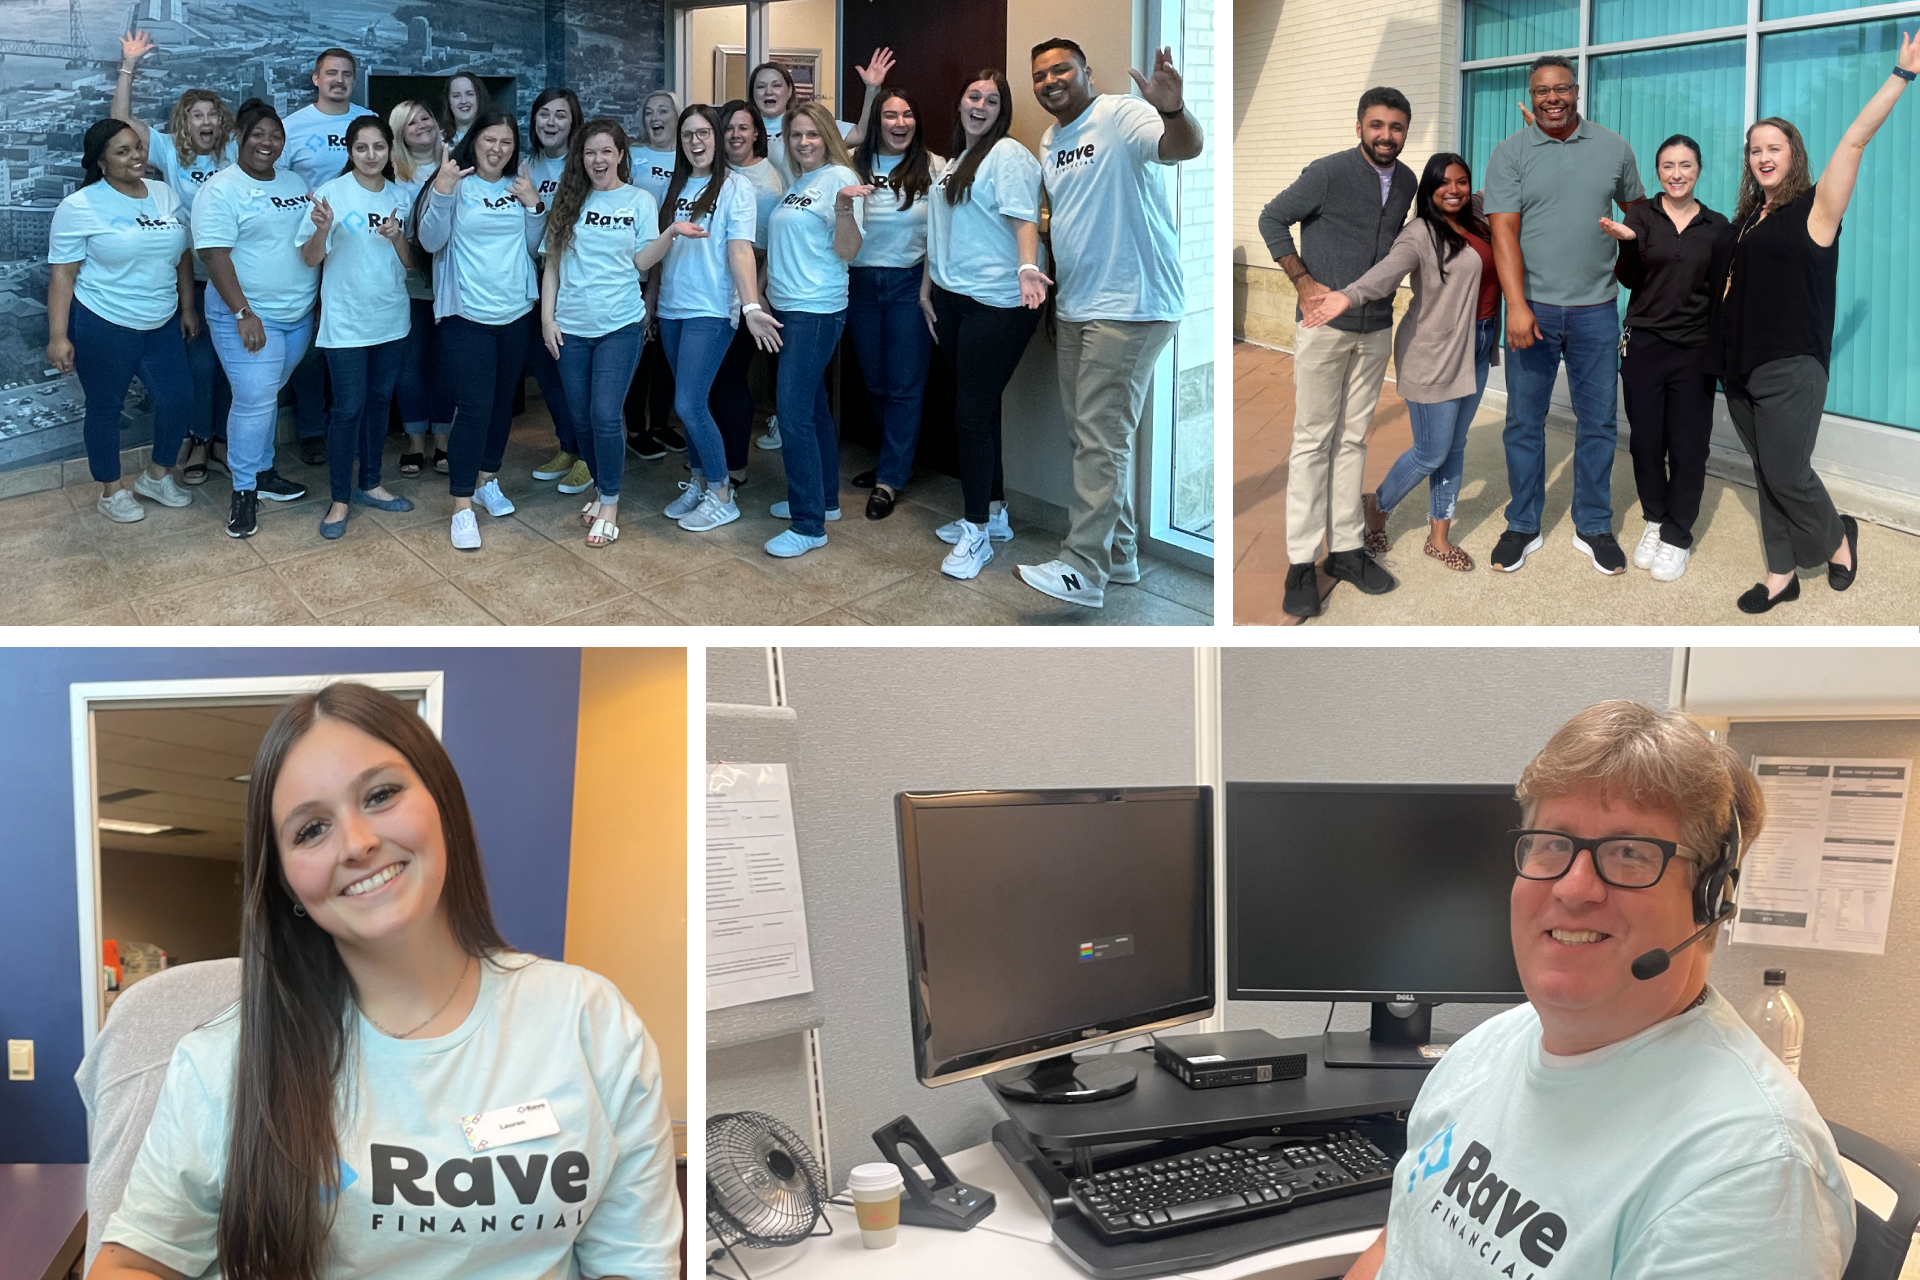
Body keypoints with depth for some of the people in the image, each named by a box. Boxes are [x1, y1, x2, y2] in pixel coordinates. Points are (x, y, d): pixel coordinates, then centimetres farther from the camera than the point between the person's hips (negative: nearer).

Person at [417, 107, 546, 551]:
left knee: (503, 402, 16)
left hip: (515, 313, 5)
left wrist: (533, 206, -8)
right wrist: (441, 192, -29)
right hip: (466, 315, -5)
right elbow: (430, 241, -15)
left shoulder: (519, 186, 6)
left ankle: (487, 480, 34)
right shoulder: (455, 184, -8)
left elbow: (531, 245, 7)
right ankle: (462, 508, -4)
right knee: (474, 408, -9)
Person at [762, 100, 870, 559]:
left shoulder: (839, 177, -9)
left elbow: (847, 252, -14)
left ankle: (809, 524, -8)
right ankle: (824, 499, 27)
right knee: (812, 406, 16)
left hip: (817, 310, -8)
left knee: (794, 413, -12)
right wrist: (759, 295, 17)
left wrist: (844, 209, -30)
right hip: (786, 307, 8)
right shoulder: (793, 182, 14)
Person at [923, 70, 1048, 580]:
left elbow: (1024, 217, -21)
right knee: (975, 409, 12)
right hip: (952, 300, 9)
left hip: (997, 304, -9)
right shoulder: (954, 161, 18)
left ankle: (977, 531, 0)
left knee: (974, 413, -8)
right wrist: (927, 287, 19)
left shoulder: (1009, 155, -9)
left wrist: (1027, 266, -38)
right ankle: (994, 514, 22)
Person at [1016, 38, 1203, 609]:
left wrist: (1174, 111, -52)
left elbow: (1185, 147, -31)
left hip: (1130, 305, -9)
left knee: (1101, 436, -10)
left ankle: (1083, 571, -7)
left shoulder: (1120, 115, -12)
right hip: (1076, 306, 9)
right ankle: (1117, 554, 25)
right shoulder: (1048, 142, 15)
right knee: (1089, 433, 14)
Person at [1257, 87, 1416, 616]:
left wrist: (1384, 287, 14)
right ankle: (1301, 563, -1)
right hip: (1324, 324, -6)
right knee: (1313, 440, -4)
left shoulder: (1407, 182, 7)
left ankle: (1346, 547, 17)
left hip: (1375, 328, 6)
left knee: (1353, 438, 10)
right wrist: (1303, 281, -10)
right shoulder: (1327, 173, -12)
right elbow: (1271, 219, -5)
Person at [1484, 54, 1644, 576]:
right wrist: (1517, 305, -20)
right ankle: (1522, 528, 18)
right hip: (1532, 308, -1)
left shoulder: (1613, 148, 6)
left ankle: (1593, 528, 19)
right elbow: (1504, 231, -9)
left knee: (1597, 424, 7)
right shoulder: (1510, 154, -1)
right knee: (1524, 423, 5)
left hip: (1596, 309, 2)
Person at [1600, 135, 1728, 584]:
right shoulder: (1641, 215, 0)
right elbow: (1629, 279, -10)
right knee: (1645, 440, 6)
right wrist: (1627, 242, -28)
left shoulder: (1716, 226, 5)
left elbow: (1721, 291, 11)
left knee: (1688, 445, 2)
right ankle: (1655, 521, 26)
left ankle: (1677, 537, 14)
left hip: (1695, 350, 1)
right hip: (1645, 345, 0)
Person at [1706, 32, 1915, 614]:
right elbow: (1730, 287, 18)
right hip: (1741, 368, 6)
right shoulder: (1746, 219, 12)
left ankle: (1839, 538, 22)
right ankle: (1781, 575, 18)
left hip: (1790, 369, -6)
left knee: (1786, 474, -5)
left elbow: (1854, 140, -13)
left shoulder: (1814, 208, -6)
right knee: (1768, 473, 11)